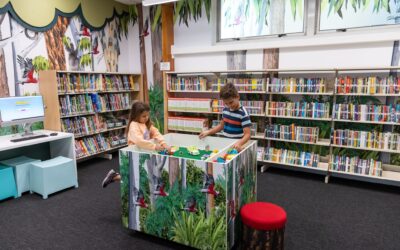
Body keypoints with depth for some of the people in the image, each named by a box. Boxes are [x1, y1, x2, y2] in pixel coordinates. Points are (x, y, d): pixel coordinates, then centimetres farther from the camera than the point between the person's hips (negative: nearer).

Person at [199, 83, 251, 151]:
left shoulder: (243, 114, -17)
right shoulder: (225, 110, 5)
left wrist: (239, 143, -40)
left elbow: (247, 134, -21)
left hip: (236, 147, -6)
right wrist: (208, 132, 9)